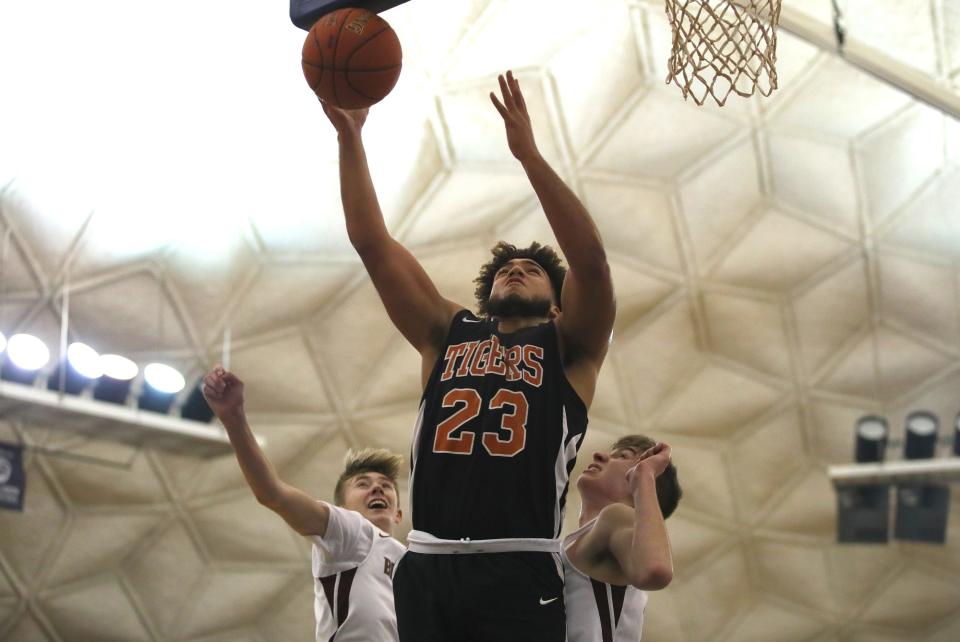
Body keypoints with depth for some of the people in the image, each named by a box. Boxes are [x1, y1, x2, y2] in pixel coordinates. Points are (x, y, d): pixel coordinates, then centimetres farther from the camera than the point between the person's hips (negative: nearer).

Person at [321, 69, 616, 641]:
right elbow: (373, 243, 16)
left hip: (519, 574, -3)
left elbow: (590, 260, -5)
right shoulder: (448, 334, 22)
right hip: (427, 569, 3)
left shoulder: (568, 348, 13)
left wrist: (529, 153, -10)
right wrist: (350, 135, 8)